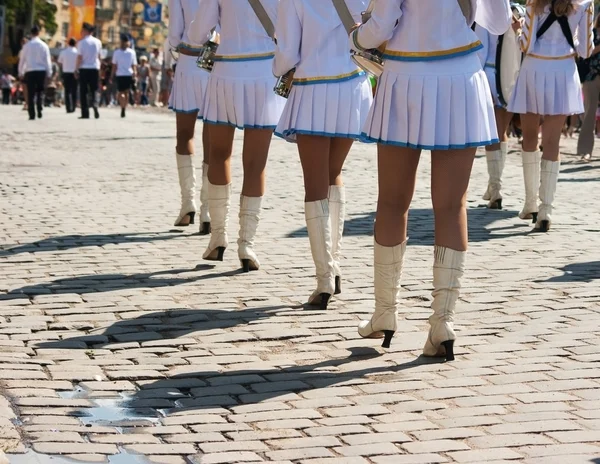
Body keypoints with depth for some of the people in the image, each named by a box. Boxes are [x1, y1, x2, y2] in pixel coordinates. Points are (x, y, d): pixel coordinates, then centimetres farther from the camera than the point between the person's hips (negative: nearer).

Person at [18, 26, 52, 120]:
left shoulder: (27, 45, 1)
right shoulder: (44, 45, 1)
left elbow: (22, 59, 4)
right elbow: (47, 60, 1)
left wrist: (20, 72, 13)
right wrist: (49, 73, 6)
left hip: (30, 71, 0)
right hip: (41, 71, 1)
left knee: (31, 93, 2)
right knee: (40, 92, 12)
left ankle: (32, 114, -5)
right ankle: (39, 111, -2)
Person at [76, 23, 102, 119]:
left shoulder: (81, 42, -7)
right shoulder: (98, 42, 5)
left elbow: (79, 57, -10)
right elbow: (99, 56, 9)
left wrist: (77, 69, -3)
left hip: (84, 68, -3)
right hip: (95, 68, 3)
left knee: (83, 91, 4)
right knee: (94, 90, 10)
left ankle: (85, 113, 1)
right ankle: (95, 104, -18)